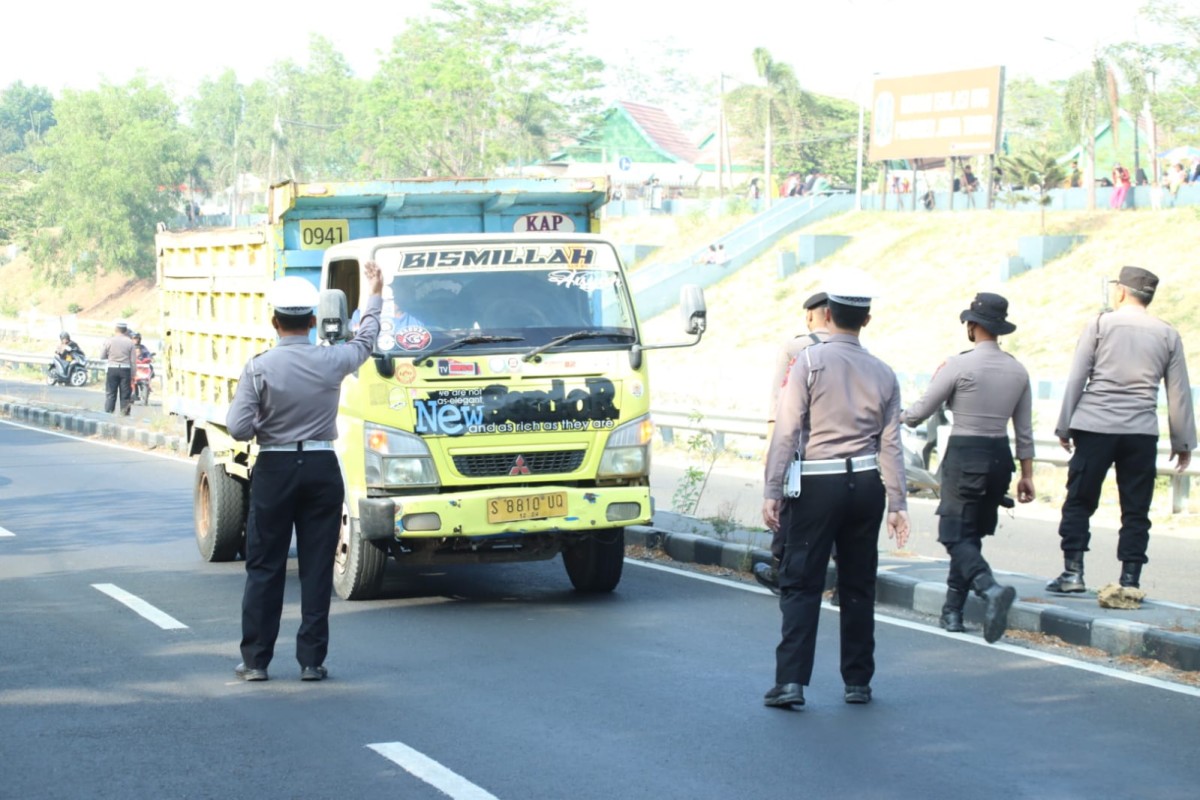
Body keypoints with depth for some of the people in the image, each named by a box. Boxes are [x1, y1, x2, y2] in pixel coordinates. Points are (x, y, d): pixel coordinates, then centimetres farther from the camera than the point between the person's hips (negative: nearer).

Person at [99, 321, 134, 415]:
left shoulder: (109, 341, -2)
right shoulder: (129, 342, -1)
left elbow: (102, 357, 4)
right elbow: (132, 360, 0)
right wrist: (133, 375, 6)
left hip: (112, 369, 0)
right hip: (125, 369, 0)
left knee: (110, 393, 5)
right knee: (125, 394, 5)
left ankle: (108, 413, 0)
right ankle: (125, 412, 2)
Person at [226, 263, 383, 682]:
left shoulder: (259, 368, -10)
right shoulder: (332, 361, -4)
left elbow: (239, 429, -14)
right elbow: (365, 341, 19)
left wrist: (261, 427, 9)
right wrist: (374, 295, 33)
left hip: (274, 470, -1)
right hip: (322, 469, 1)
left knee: (264, 568, 6)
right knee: (317, 568, 5)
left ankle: (255, 660, 8)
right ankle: (311, 660, 5)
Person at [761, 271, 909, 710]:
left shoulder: (809, 363, -6)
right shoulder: (883, 374, 6)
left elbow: (786, 431, -10)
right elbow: (891, 445, 5)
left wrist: (772, 492, -9)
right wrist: (898, 504, 8)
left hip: (817, 484, -4)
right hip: (866, 484, 4)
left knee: (801, 583, -1)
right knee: (858, 586, 12)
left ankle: (791, 681, -10)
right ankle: (858, 682, 18)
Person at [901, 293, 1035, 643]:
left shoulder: (959, 365, -11)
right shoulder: (1017, 371, 5)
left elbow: (919, 413, -5)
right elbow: (1024, 430, 9)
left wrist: (900, 417, 16)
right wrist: (1026, 474, 16)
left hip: (964, 456, -6)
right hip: (1000, 457, 6)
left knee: (956, 535, -5)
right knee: (971, 534, 16)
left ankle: (990, 588, -31)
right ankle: (953, 610, 16)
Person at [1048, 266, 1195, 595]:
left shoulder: (1100, 325, 2)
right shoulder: (1168, 335, 8)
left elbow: (1076, 379, 0)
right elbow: (1179, 394, 9)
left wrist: (1064, 426, 5)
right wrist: (1182, 442, 15)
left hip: (1094, 426, -1)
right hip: (1141, 432, 2)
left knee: (1079, 501, 6)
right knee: (1136, 509, 6)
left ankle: (1073, 572, -1)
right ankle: (1130, 579, 3)